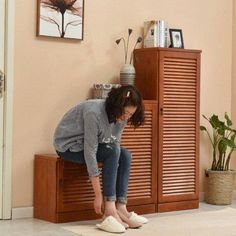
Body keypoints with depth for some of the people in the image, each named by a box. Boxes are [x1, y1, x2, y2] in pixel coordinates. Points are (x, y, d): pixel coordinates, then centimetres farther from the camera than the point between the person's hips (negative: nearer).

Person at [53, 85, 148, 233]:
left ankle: (120, 207, -18)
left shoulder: (120, 116, -11)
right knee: (112, 152, -28)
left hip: (89, 142, 7)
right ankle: (110, 210, -30)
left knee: (125, 156, -15)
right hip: (68, 145, -7)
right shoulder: (94, 113, -33)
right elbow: (90, 152, -35)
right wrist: (98, 195, -33)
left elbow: (115, 144, -12)